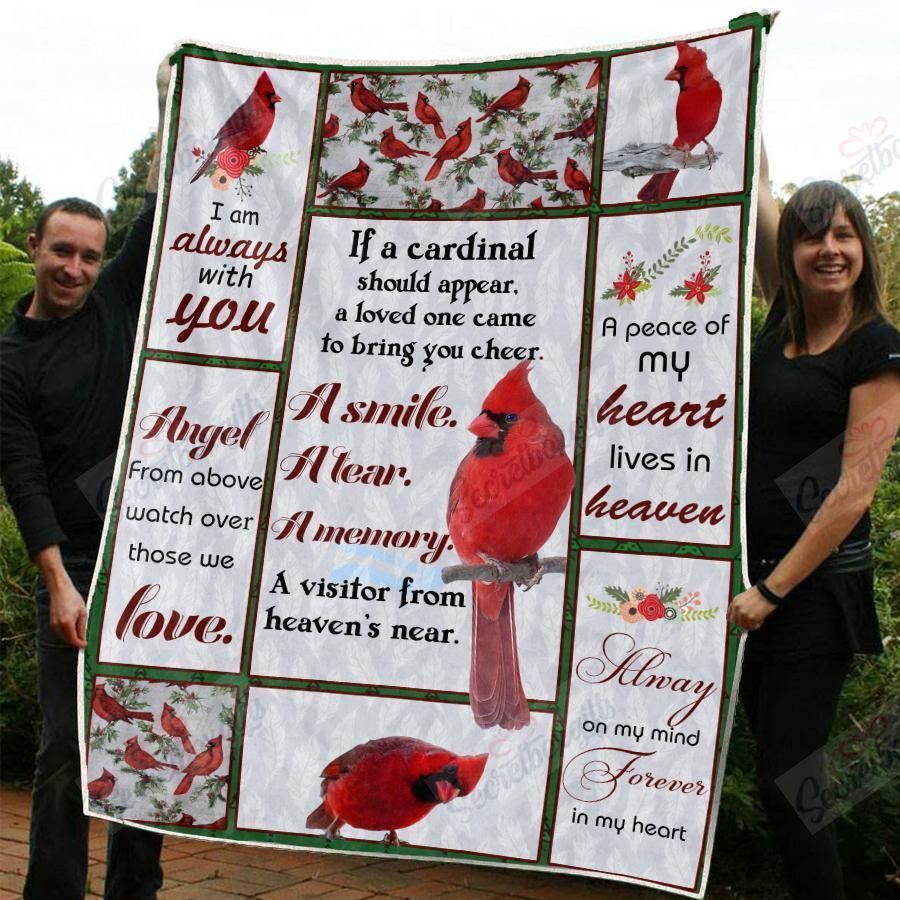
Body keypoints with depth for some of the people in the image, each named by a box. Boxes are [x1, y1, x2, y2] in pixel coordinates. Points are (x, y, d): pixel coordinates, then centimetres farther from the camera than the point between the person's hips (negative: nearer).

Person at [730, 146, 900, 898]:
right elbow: (757, 189, 15)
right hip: (756, 571, 7)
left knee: (786, 778, -3)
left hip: (817, 584, -6)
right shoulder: (784, 323, 8)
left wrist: (771, 591, -16)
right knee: (775, 747, 15)